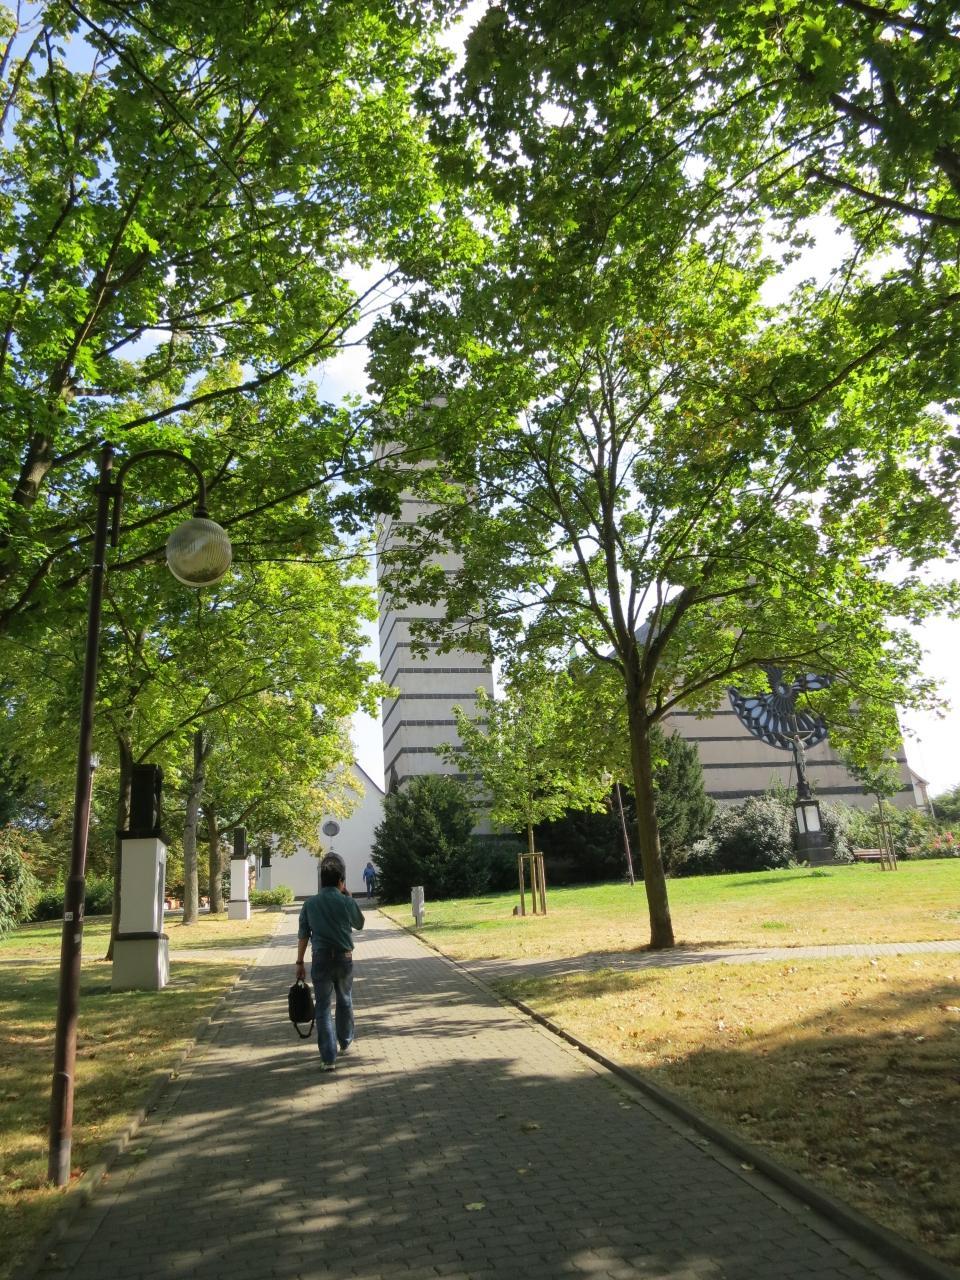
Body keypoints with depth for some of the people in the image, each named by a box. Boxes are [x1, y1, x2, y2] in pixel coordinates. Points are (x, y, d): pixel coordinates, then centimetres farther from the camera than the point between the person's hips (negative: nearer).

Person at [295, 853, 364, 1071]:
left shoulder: (310, 903, -3)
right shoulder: (347, 902, -7)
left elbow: (303, 935, 1)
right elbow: (359, 924, 12)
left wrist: (300, 963, 9)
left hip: (321, 959, 0)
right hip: (344, 958, 0)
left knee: (323, 1008, 5)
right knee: (345, 1001, 23)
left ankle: (328, 1057, 0)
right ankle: (345, 1041, 41)